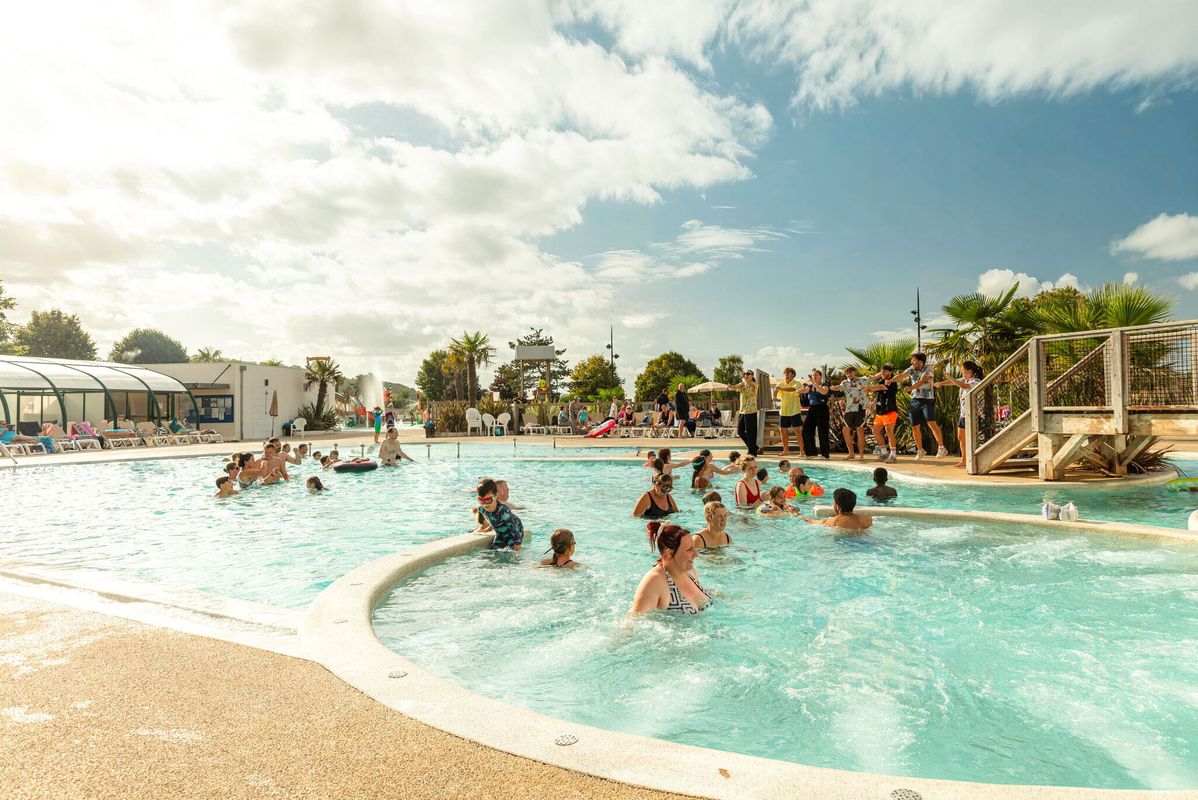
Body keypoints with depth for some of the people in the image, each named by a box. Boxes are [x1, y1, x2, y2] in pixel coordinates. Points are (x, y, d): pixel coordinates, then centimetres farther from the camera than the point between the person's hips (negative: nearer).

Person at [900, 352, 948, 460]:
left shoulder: (928, 369, -7)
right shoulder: (912, 369, 8)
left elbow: (922, 380, -20)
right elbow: (902, 375, -6)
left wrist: (910, 388, -33)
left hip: (927, 400, -6)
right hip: (915, 400, 6)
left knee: (932, 423, -20)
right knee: (915, 427, 7)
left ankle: (941, 447, -16)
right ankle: (920, 450, 20)